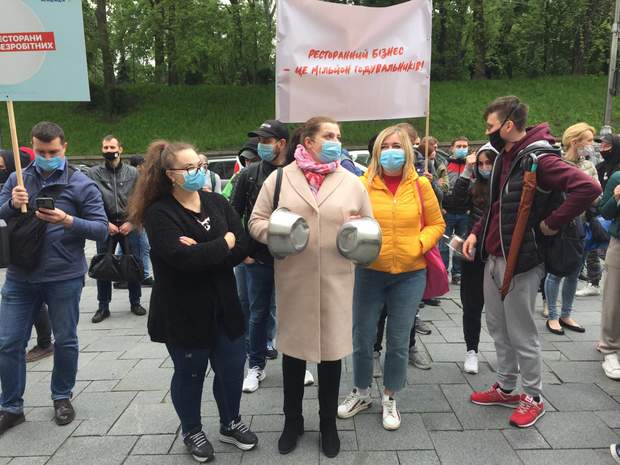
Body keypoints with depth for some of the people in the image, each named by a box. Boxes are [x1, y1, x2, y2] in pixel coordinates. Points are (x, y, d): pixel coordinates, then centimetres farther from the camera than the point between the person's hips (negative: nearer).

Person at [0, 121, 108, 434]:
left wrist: (69, 221, -24)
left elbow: (101, 229, -8)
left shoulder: (82, 185, -4)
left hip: (64, 278, -2)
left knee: (65, 341, 11)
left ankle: (62, 397, 33)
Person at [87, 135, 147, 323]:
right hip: (105, 226, 0)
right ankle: (103, 307, 17)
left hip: (129, 225, 1)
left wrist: (131, 222, -7)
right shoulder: (94, 173, 0)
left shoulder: (133, 172, 2)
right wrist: (106, 224, -9)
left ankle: (135, 302, 22)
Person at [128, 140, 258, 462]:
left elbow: (242, 248, -5)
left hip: (223, 306, 5)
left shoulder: (217, 202, 3)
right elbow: (182, 257, -27)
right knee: (190, 372, 13)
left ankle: (230, 424, 38)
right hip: (182, 311, -4)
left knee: (232, 367, 13)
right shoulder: (159, 213, -12)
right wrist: (224, 243, -16)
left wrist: (202, 251, -20)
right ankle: (191, 432, 37)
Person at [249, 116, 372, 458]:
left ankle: (328, 423, 33)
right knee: (293, 348, 12)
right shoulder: (279, 178, 1)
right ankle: (292, 420, 34)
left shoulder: (351, 182, 5)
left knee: (332, 350, 11)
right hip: (293, 280, 0)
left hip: (336, 281, 1)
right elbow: (256, 220, 3)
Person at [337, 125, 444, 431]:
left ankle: (390, 398, 32)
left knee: (398, 341, 10)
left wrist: (419, 245, -10)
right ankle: (361, 393, 35)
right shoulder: (363, 184, -5)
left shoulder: (420, 185, 0)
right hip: (369, 273, -1)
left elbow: (436, 224, 7)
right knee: (362, 337, 10)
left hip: (410, 275, 1)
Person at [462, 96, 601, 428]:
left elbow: (587, 187, -28)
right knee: (498, 329, 18)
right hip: (493, 258, 9)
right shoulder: (504, 157, 11)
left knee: (521, 334, 5)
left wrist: (552, 223, -21)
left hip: (521, 262, -9)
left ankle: (533, 397, 25)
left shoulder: (538, 159, -17)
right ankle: (506, 388, 34)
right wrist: (477, 232, 7)